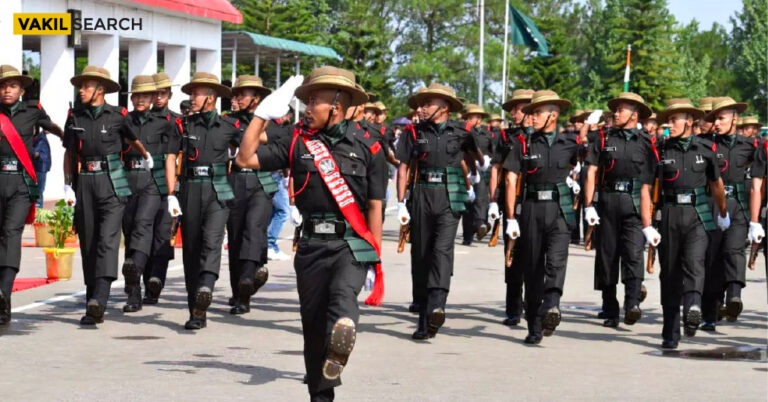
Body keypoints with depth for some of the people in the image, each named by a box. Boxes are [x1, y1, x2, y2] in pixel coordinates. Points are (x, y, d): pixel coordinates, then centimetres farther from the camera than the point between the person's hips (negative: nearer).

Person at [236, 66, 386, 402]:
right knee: (313, 324, 6)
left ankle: (343, 332, -59)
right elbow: (246, 159, 5)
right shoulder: (298, 143, 8)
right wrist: (263, 113, -1)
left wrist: (376, 260, 2)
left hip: (352, 244, -3)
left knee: (343, 293, -32)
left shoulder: (366, 147, 2)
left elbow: (374, 207, 3)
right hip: (312, 245, 3)